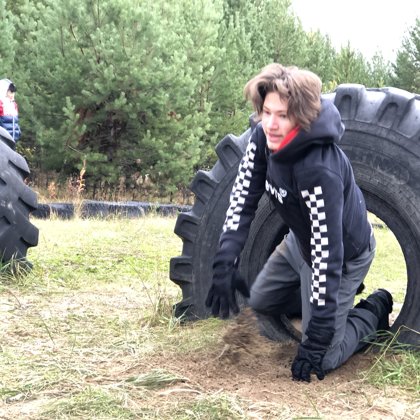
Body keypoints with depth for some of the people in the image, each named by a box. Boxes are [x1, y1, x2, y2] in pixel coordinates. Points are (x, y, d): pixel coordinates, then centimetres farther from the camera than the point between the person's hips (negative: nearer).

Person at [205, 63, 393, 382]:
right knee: (260, 302, 23)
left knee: (319, 360, -6)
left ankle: (375, 310, 18)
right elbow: (243, 198, -12)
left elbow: (327, 253, -37)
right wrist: (225, 264, -24)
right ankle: (335, 296, 34)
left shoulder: (320, 170, -41)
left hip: (343, 255, -7)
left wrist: (316, 340, -33)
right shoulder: (264, 138, -18)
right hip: (299, 241, 8)